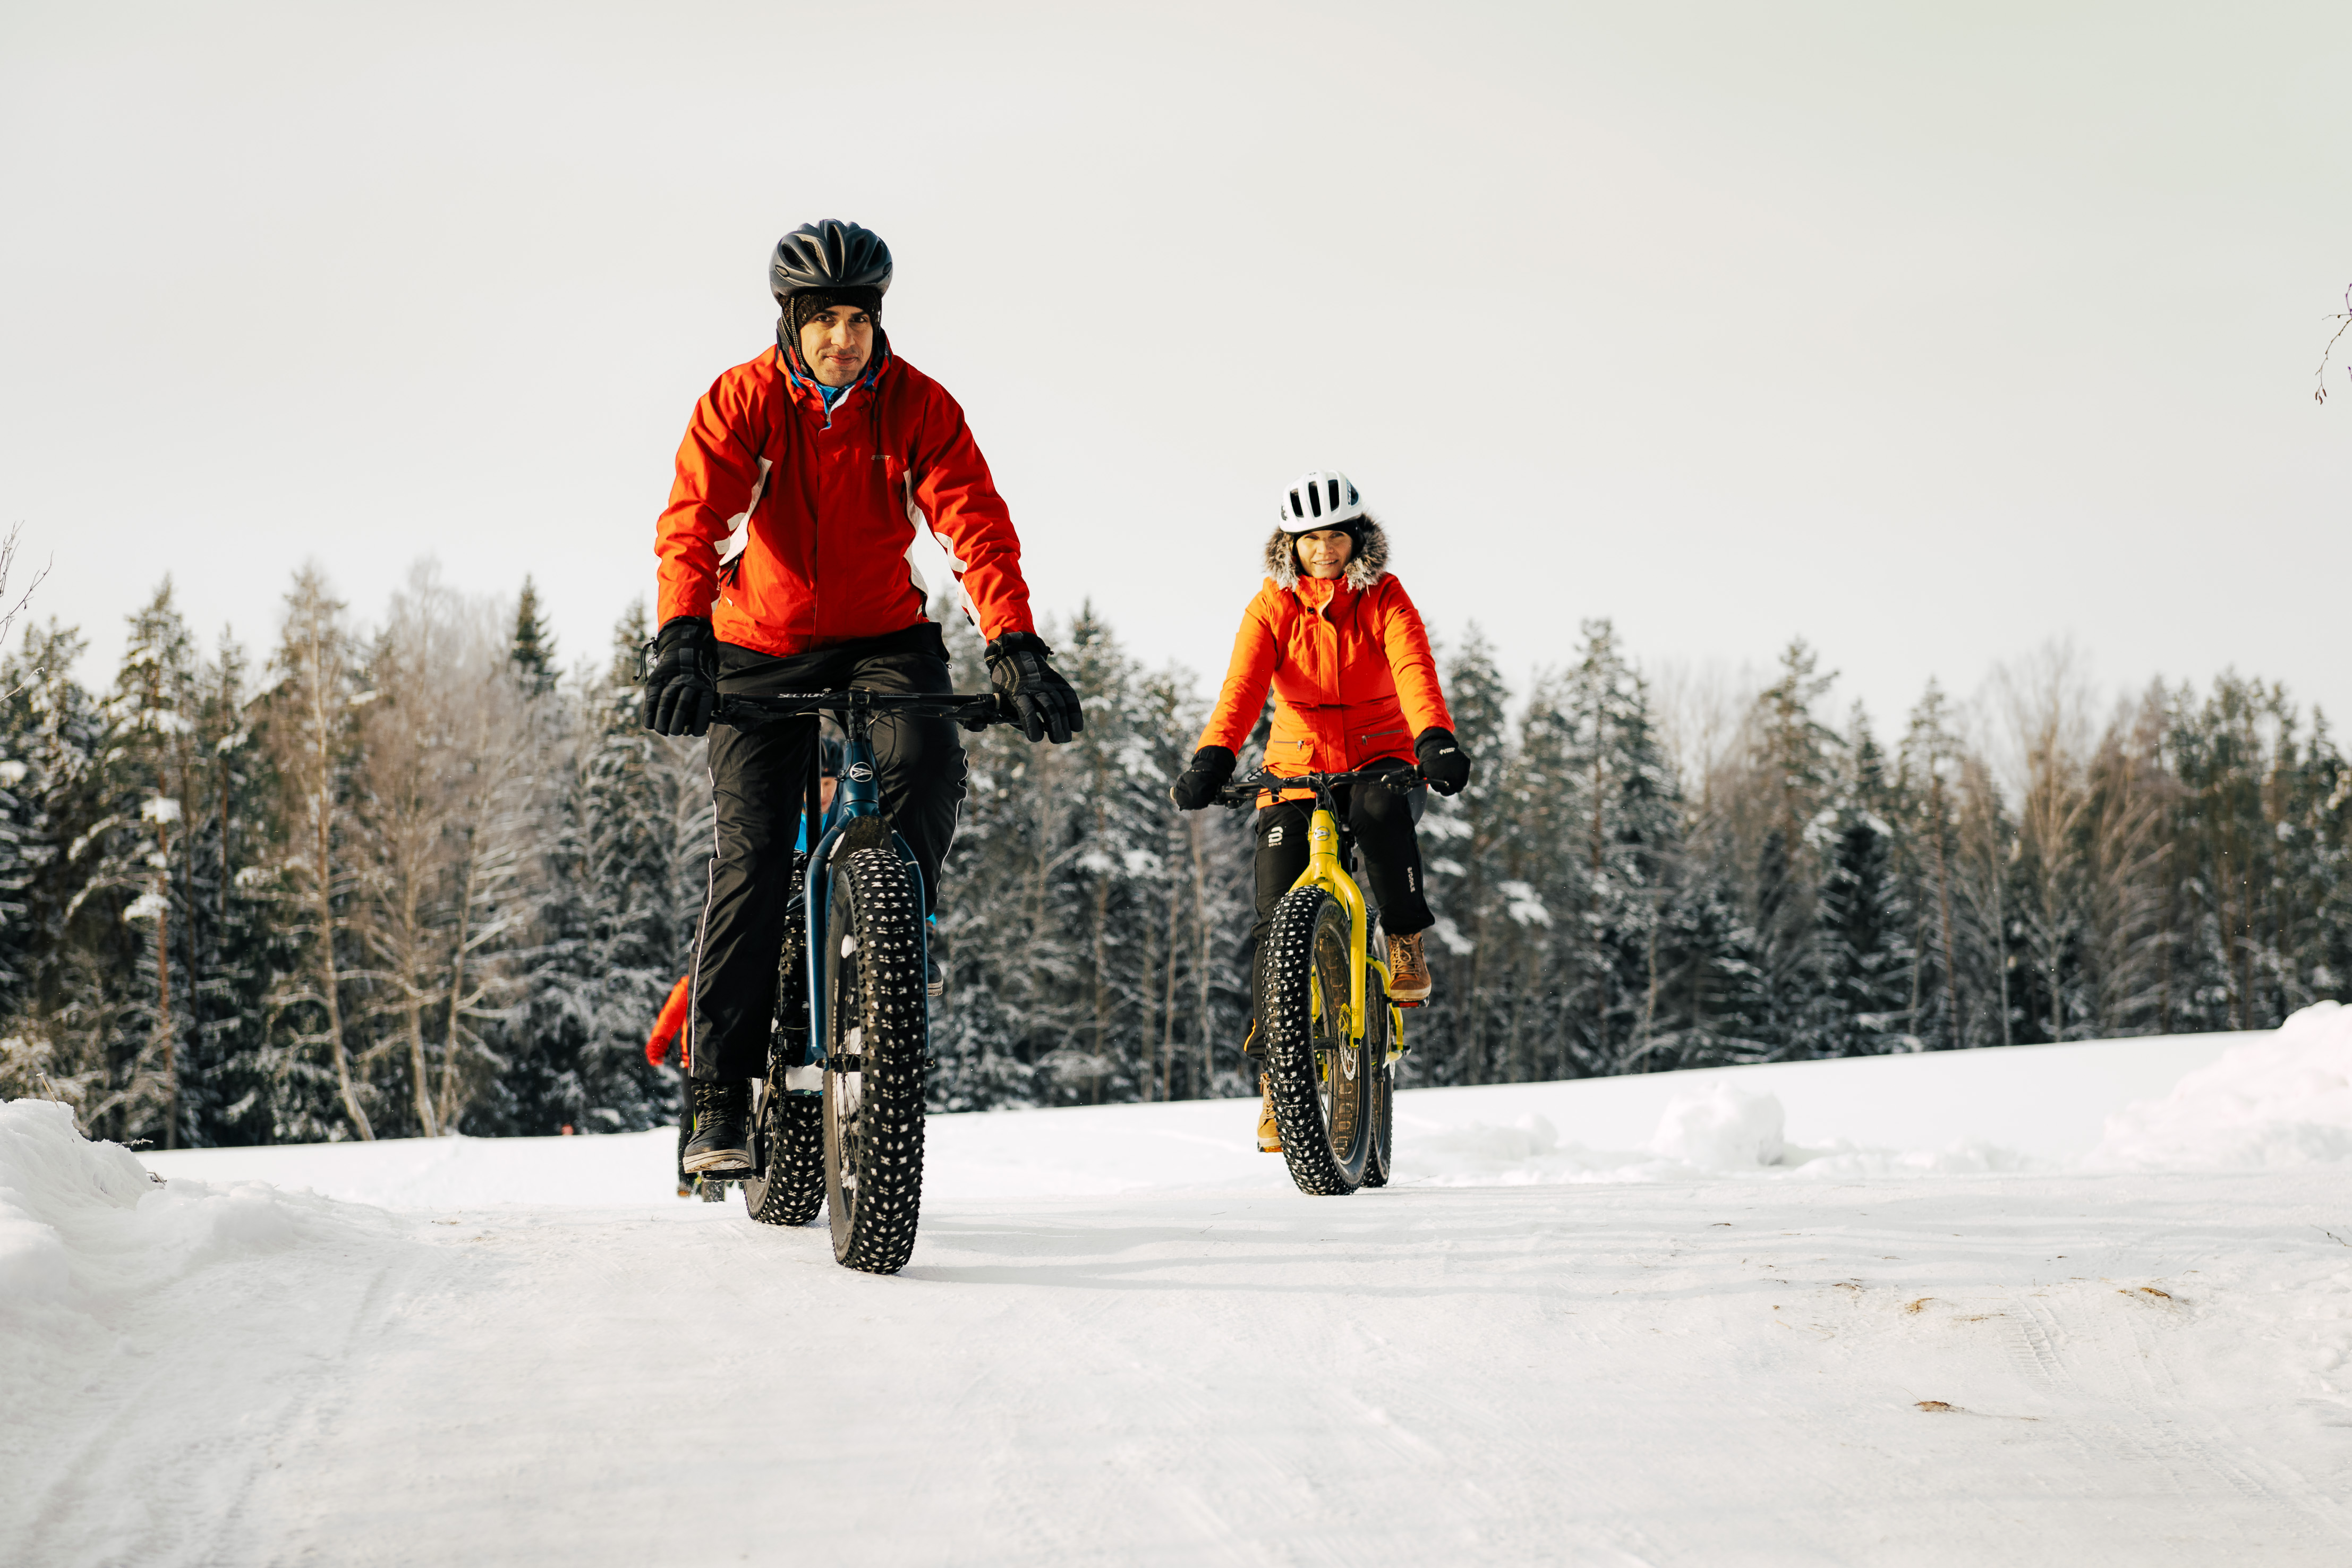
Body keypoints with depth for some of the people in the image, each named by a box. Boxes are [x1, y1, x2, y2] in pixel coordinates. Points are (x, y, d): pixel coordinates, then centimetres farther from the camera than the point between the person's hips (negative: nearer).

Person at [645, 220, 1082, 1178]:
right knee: (752, 856, -12)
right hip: (760, 647, -1)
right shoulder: (742, 402, -11)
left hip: (883, 638, 1)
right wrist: (681, 640, -40)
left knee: (924, 764, -30)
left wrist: (1015, 648, -33)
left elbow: (976, 524, -18)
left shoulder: (917, 406, -9)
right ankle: (719, 1095, -6)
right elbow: (693, 520, -23)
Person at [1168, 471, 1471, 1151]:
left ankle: (1407, 944, -17)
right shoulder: (1272, 606, -5)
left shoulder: (1383, 597, -6)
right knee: (1278, 918, -10)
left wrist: (1436, 738, -44)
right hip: (1298, 768, 1)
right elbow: (1243, 686, -20)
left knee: (1380, 807, -38)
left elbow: (1413, 670, -24)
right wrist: (1213, 757, -38)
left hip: (1379, 758, -1)